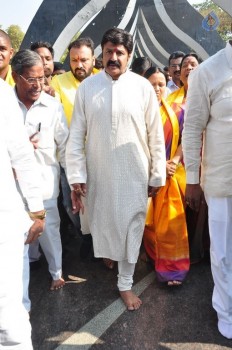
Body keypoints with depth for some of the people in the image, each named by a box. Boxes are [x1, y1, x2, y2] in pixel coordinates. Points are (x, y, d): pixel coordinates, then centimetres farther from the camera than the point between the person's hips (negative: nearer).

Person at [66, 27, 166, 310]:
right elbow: (76, 135, -2)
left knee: (131, 227, 7)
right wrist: (76, 176, -6)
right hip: (98, 173, 1)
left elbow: (156, 136, -1)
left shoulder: (143, 87, -5)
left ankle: (125, 284, 26)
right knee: (102, 223, 16)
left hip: (134, 173, -1)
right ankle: (107, 254, 49)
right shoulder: (86, 87, -2)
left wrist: (157, 175, 0)